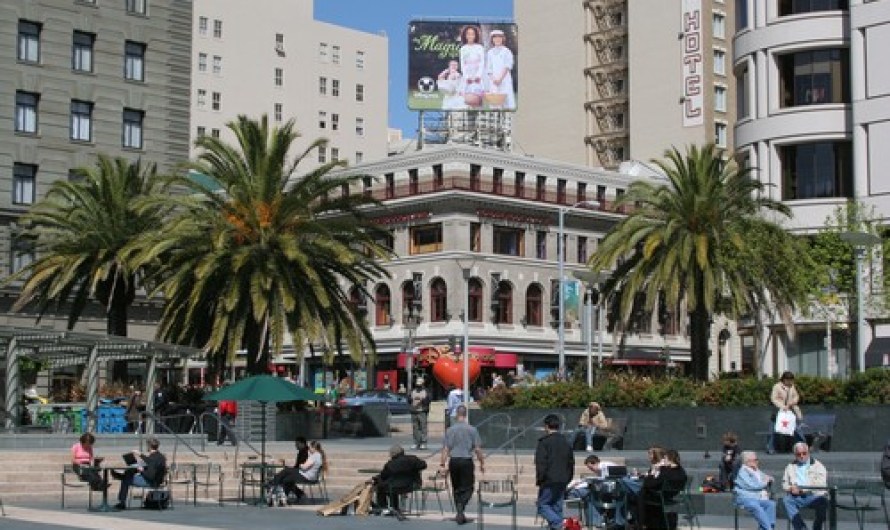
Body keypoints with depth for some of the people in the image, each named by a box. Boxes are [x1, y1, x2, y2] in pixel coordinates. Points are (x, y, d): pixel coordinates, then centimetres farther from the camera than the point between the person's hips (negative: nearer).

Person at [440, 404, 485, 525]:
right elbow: (478, 449, -3)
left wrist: (443, 461, -3)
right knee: (467, 488, 3)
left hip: (453, 461, 2)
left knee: (456, 488, 13)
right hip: (467, 461, -2)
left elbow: (445, 448, -3)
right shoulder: (472, 429, -2)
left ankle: (459, 513, 15)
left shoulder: (450, 430, 3)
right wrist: (482, 463, 6)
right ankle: (461, 507, -22)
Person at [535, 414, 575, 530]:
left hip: (549, 481, -7)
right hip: (562, 481, 7)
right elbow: (571, 463, 19)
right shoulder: (565, 442, 14)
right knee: (557, 507, 12)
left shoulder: (544, 441, -8)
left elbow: (541, 463, -14)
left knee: (542, 504, 0)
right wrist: (567, 479, 22)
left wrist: (539, 480, -8)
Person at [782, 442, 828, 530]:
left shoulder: (818, 465, 11)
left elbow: (821, 484, -3)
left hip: (814, 496, -2)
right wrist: (790, 488, -5)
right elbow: (784, 484, 19)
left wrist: (802, 490, -11)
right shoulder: (790, 467, 22)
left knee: (822, 500, -35)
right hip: (796, 498, 2)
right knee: (786, 500, -30)